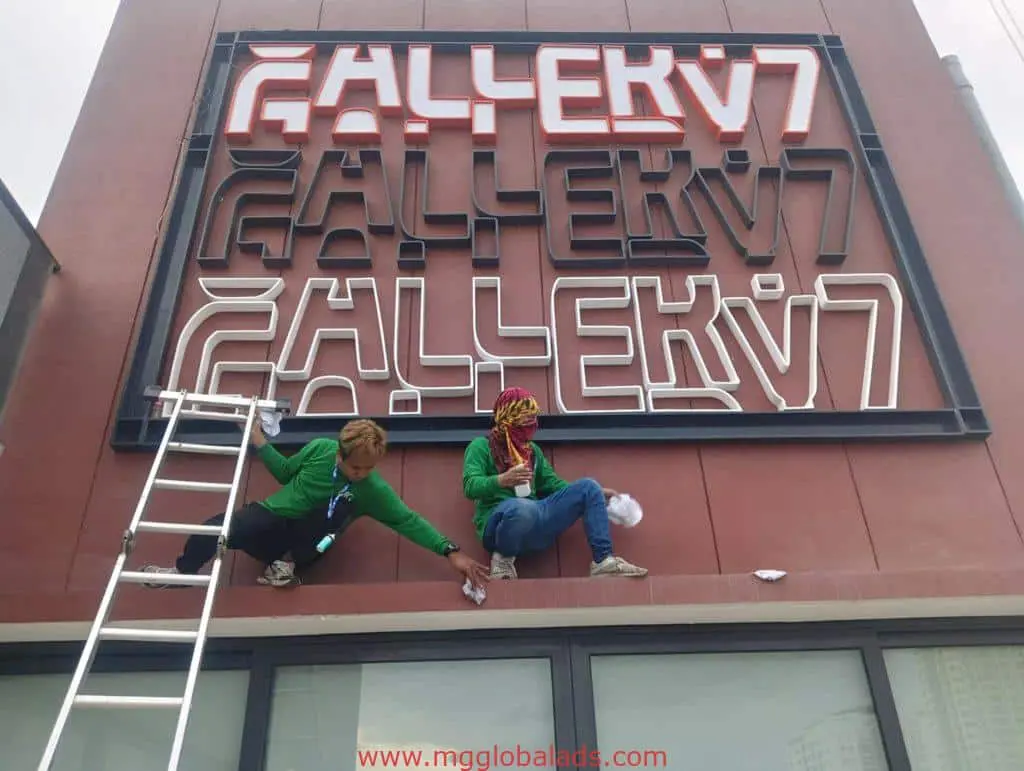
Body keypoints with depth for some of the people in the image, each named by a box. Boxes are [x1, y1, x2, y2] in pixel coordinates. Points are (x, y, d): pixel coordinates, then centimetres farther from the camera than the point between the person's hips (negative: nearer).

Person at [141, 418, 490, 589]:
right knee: (214, 529, -29)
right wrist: (258, 440, 4)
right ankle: (183, 570, 1)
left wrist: (451, 551, -26)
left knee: (339, 505, -32)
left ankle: (293, 568, -19)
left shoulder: (373, 490, -12)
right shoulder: (320, 449, -6)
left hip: (300, 540, -1)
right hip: (268, 521, 1)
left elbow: (408, 520, -15)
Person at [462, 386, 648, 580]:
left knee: (588, 487, -4)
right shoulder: (481, 446, 3)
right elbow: (470, 486, -11)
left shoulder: (533, 449, 23)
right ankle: (503, 557, -12)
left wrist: (595, 494, 12)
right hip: (500, 520, -6)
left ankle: (603, 560, -10)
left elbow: (552, 484, 21)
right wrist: (501, 480, -30)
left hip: (535, 521, 6)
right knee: (521, 507, -42)